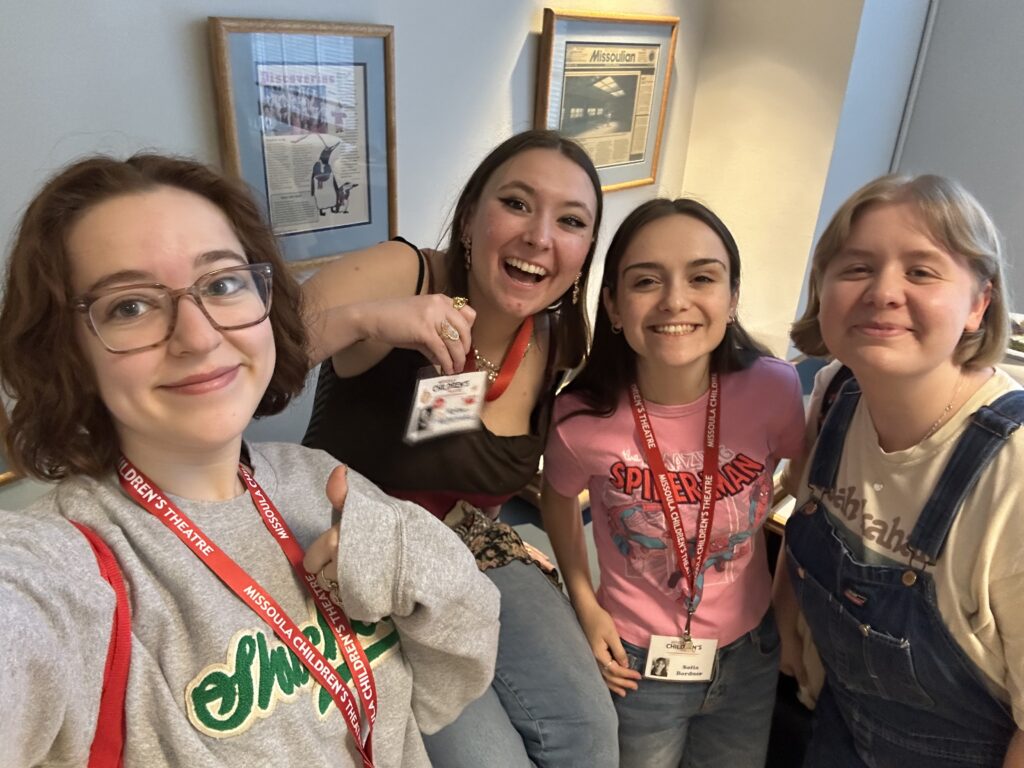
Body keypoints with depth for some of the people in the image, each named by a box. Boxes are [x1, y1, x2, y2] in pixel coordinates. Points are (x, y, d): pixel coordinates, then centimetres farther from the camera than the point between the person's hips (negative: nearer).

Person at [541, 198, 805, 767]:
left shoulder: (773, 390, -21)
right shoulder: (580, 419, -23)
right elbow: (559, 499, 0)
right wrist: (585, 605, -5)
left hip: (750, 653, 2)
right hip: (637, 661, -1)